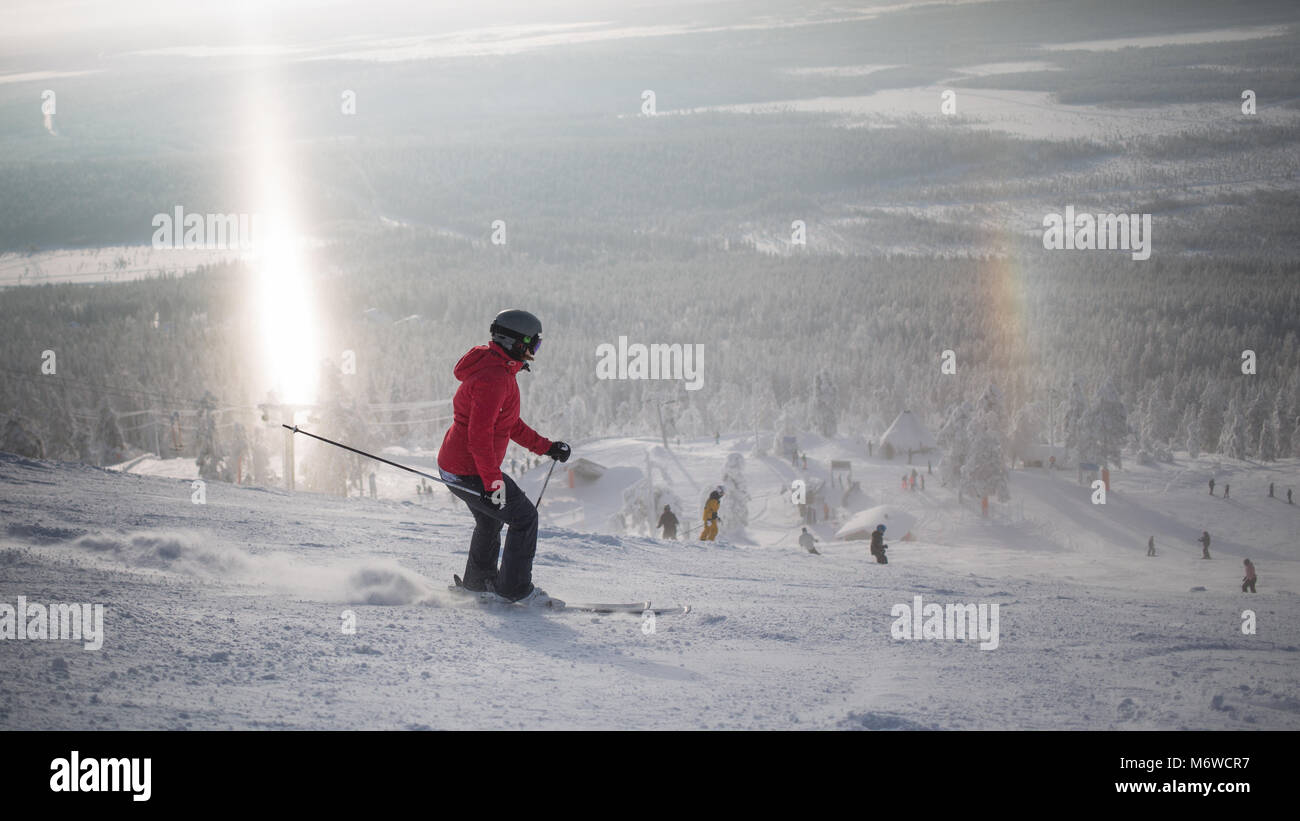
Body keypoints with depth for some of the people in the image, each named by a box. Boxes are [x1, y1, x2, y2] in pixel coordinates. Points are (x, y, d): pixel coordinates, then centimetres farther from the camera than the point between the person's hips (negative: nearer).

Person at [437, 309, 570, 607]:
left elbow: (509, 424, 22)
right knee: (525, 517, -4)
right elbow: (480, 433, -29)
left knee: (490, 520, 28)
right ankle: (516, 589, 0)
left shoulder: (497, 369, 11)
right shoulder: (493, 377, -24)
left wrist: (546, 447, 18)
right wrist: (493, 480, -29)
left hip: (453, 463, 11)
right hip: (470, 471, -11)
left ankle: (478, 582, 44)